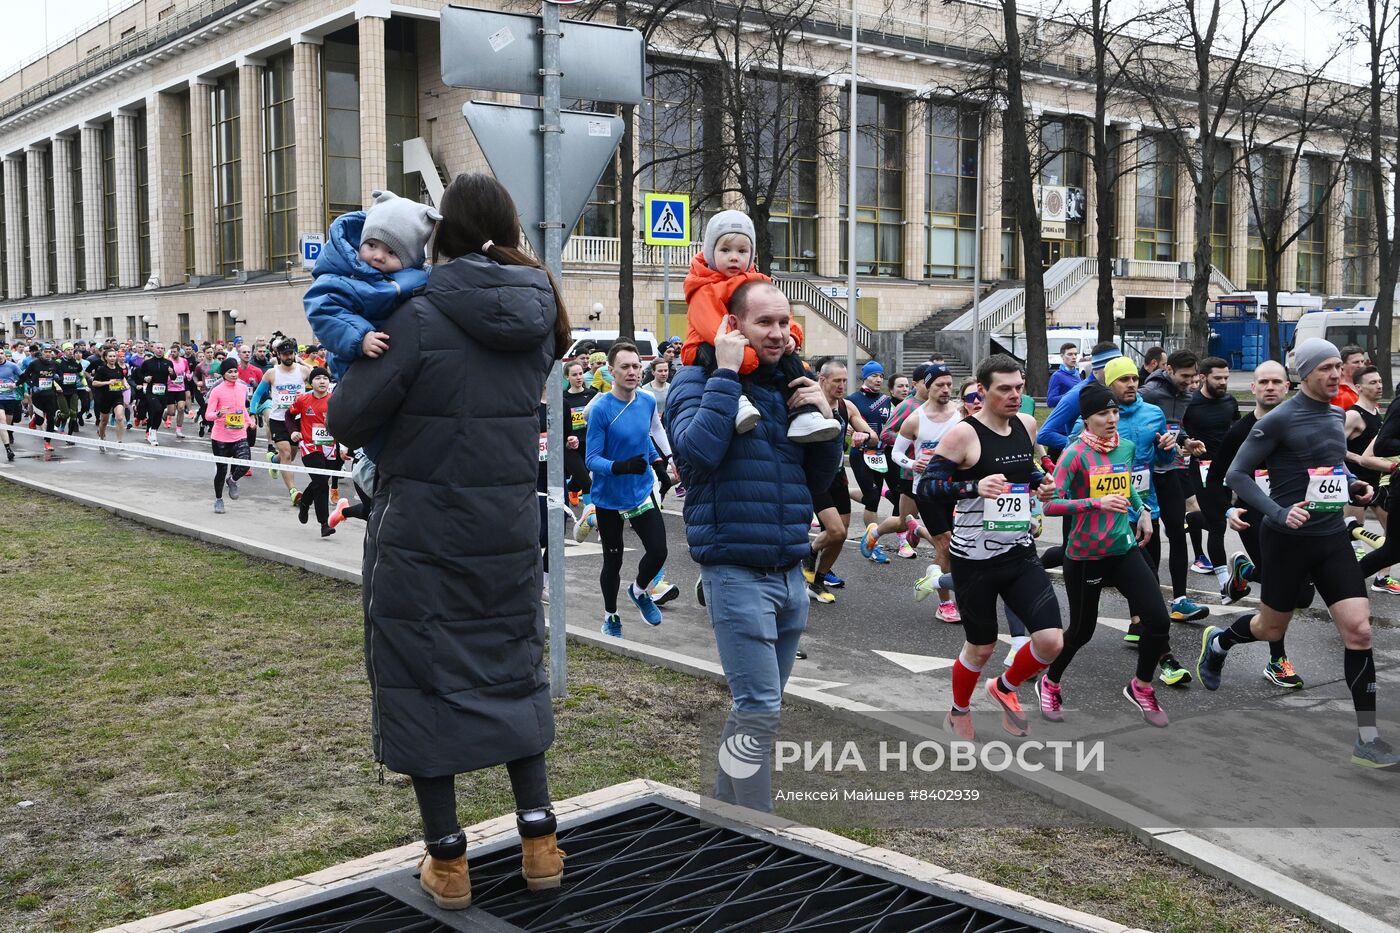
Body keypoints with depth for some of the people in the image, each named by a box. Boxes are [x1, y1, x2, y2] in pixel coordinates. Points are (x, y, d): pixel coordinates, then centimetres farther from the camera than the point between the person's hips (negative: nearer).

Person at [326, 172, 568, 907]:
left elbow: (347, 420, -10)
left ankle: (447, 861, 14)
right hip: (508, 531, 5)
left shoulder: (420, 319, -14)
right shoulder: (536, 319, 1)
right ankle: (539, 839, 19)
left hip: (420, 534, -4)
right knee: (514, 672, 18)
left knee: (423, 681, 7)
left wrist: (357, 353, 9)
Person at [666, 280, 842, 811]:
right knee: (760, 708, -9)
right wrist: (725, 372, -21)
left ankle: (726, 806, 31)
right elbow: (698, 451, -26)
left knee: (758, 704, 16)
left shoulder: (789, 386, 13)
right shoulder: (699, 382, -5)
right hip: (736, 572, -7)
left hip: (790, 572, 7)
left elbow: (820, 478, 16)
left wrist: (825, 419, -1)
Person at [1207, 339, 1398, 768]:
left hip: (1332, 538, 5)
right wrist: (1278, 512, -25)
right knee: (1272, 628, 12)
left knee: (1359, 629, -7)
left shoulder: (1336, 414, 7)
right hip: (1287, 539, -5)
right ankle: (1218, 642, 46)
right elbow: (1237, 474, -13)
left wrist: (1351, 485, 4)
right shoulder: (1279, 420, -14)